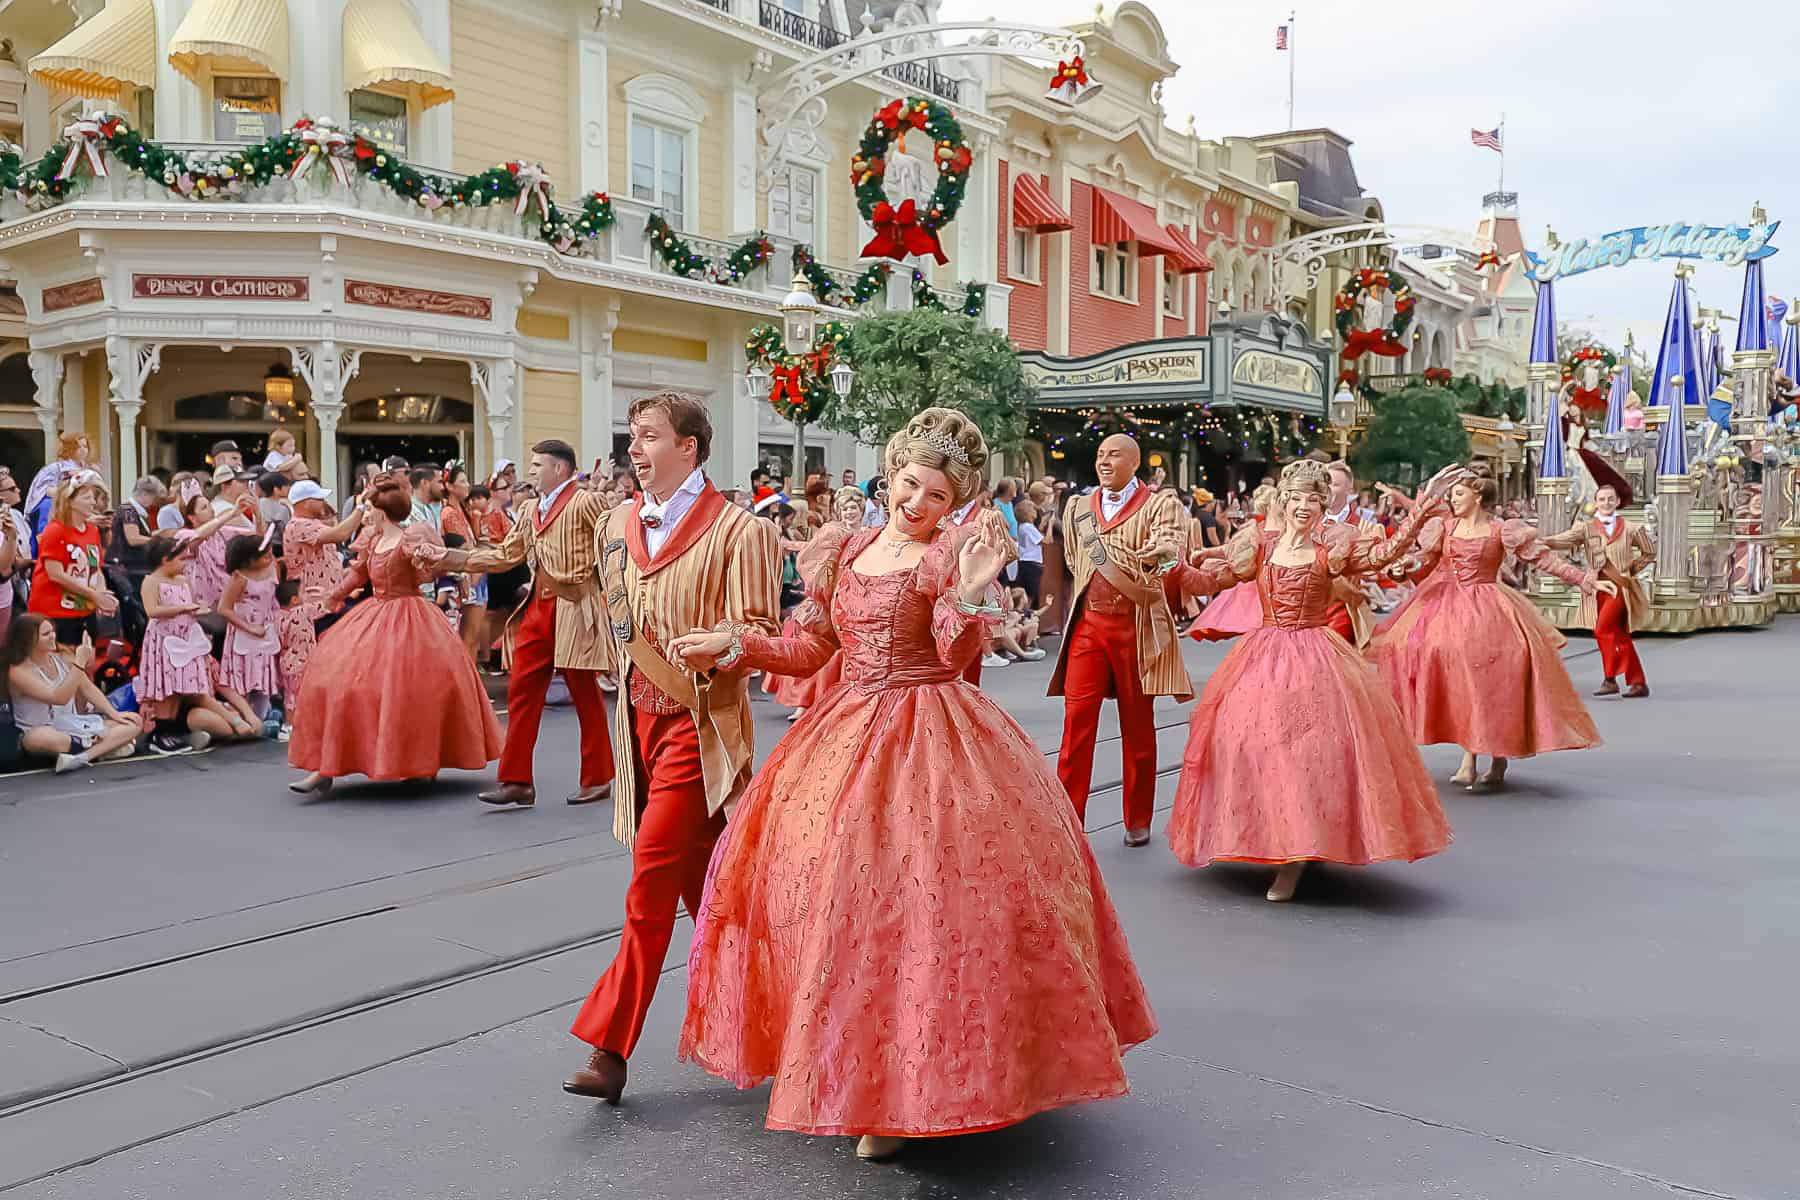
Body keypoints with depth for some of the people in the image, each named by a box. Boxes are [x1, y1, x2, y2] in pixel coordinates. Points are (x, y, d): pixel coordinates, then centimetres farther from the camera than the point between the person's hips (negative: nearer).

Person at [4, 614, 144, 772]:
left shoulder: (62, 658, 3)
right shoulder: (18, 671, -15)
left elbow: (87, 687, 10)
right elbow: (59, 698, -27)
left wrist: (114, 713, -2)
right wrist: (79, 663, -30)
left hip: (73, 726, 6)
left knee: (133, 724, -8)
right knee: (37, 738, -43)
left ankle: (81, 757, -29)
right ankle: (108, 745, -24)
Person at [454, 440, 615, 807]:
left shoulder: (585, 502, -6)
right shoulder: (530, 510, 17)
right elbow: (506, 554, 16)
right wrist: (454, 558, 10)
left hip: (574, 608, -7)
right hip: (537, 609, 7)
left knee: (585, 694, 3)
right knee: (521, 692, 5)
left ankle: (596, 780, 15)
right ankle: (516, 781, 10)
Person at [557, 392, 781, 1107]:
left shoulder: (736, 530, -7)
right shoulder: (620, 524, 13)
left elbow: (758, 630, -12)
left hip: (699, 719, -7)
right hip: (641, 716, 7)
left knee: (651, 876, -11)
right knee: (696, 878, 15)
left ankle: (610, 1046, -3)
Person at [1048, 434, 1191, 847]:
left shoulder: (1159, 505, 0)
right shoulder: (1078, 507, 14)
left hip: (1135, 625, -3)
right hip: (1088, 624, 3)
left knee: (1138, 726, 8)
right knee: (1076, 720, -5)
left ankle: (1138, 821, 20)